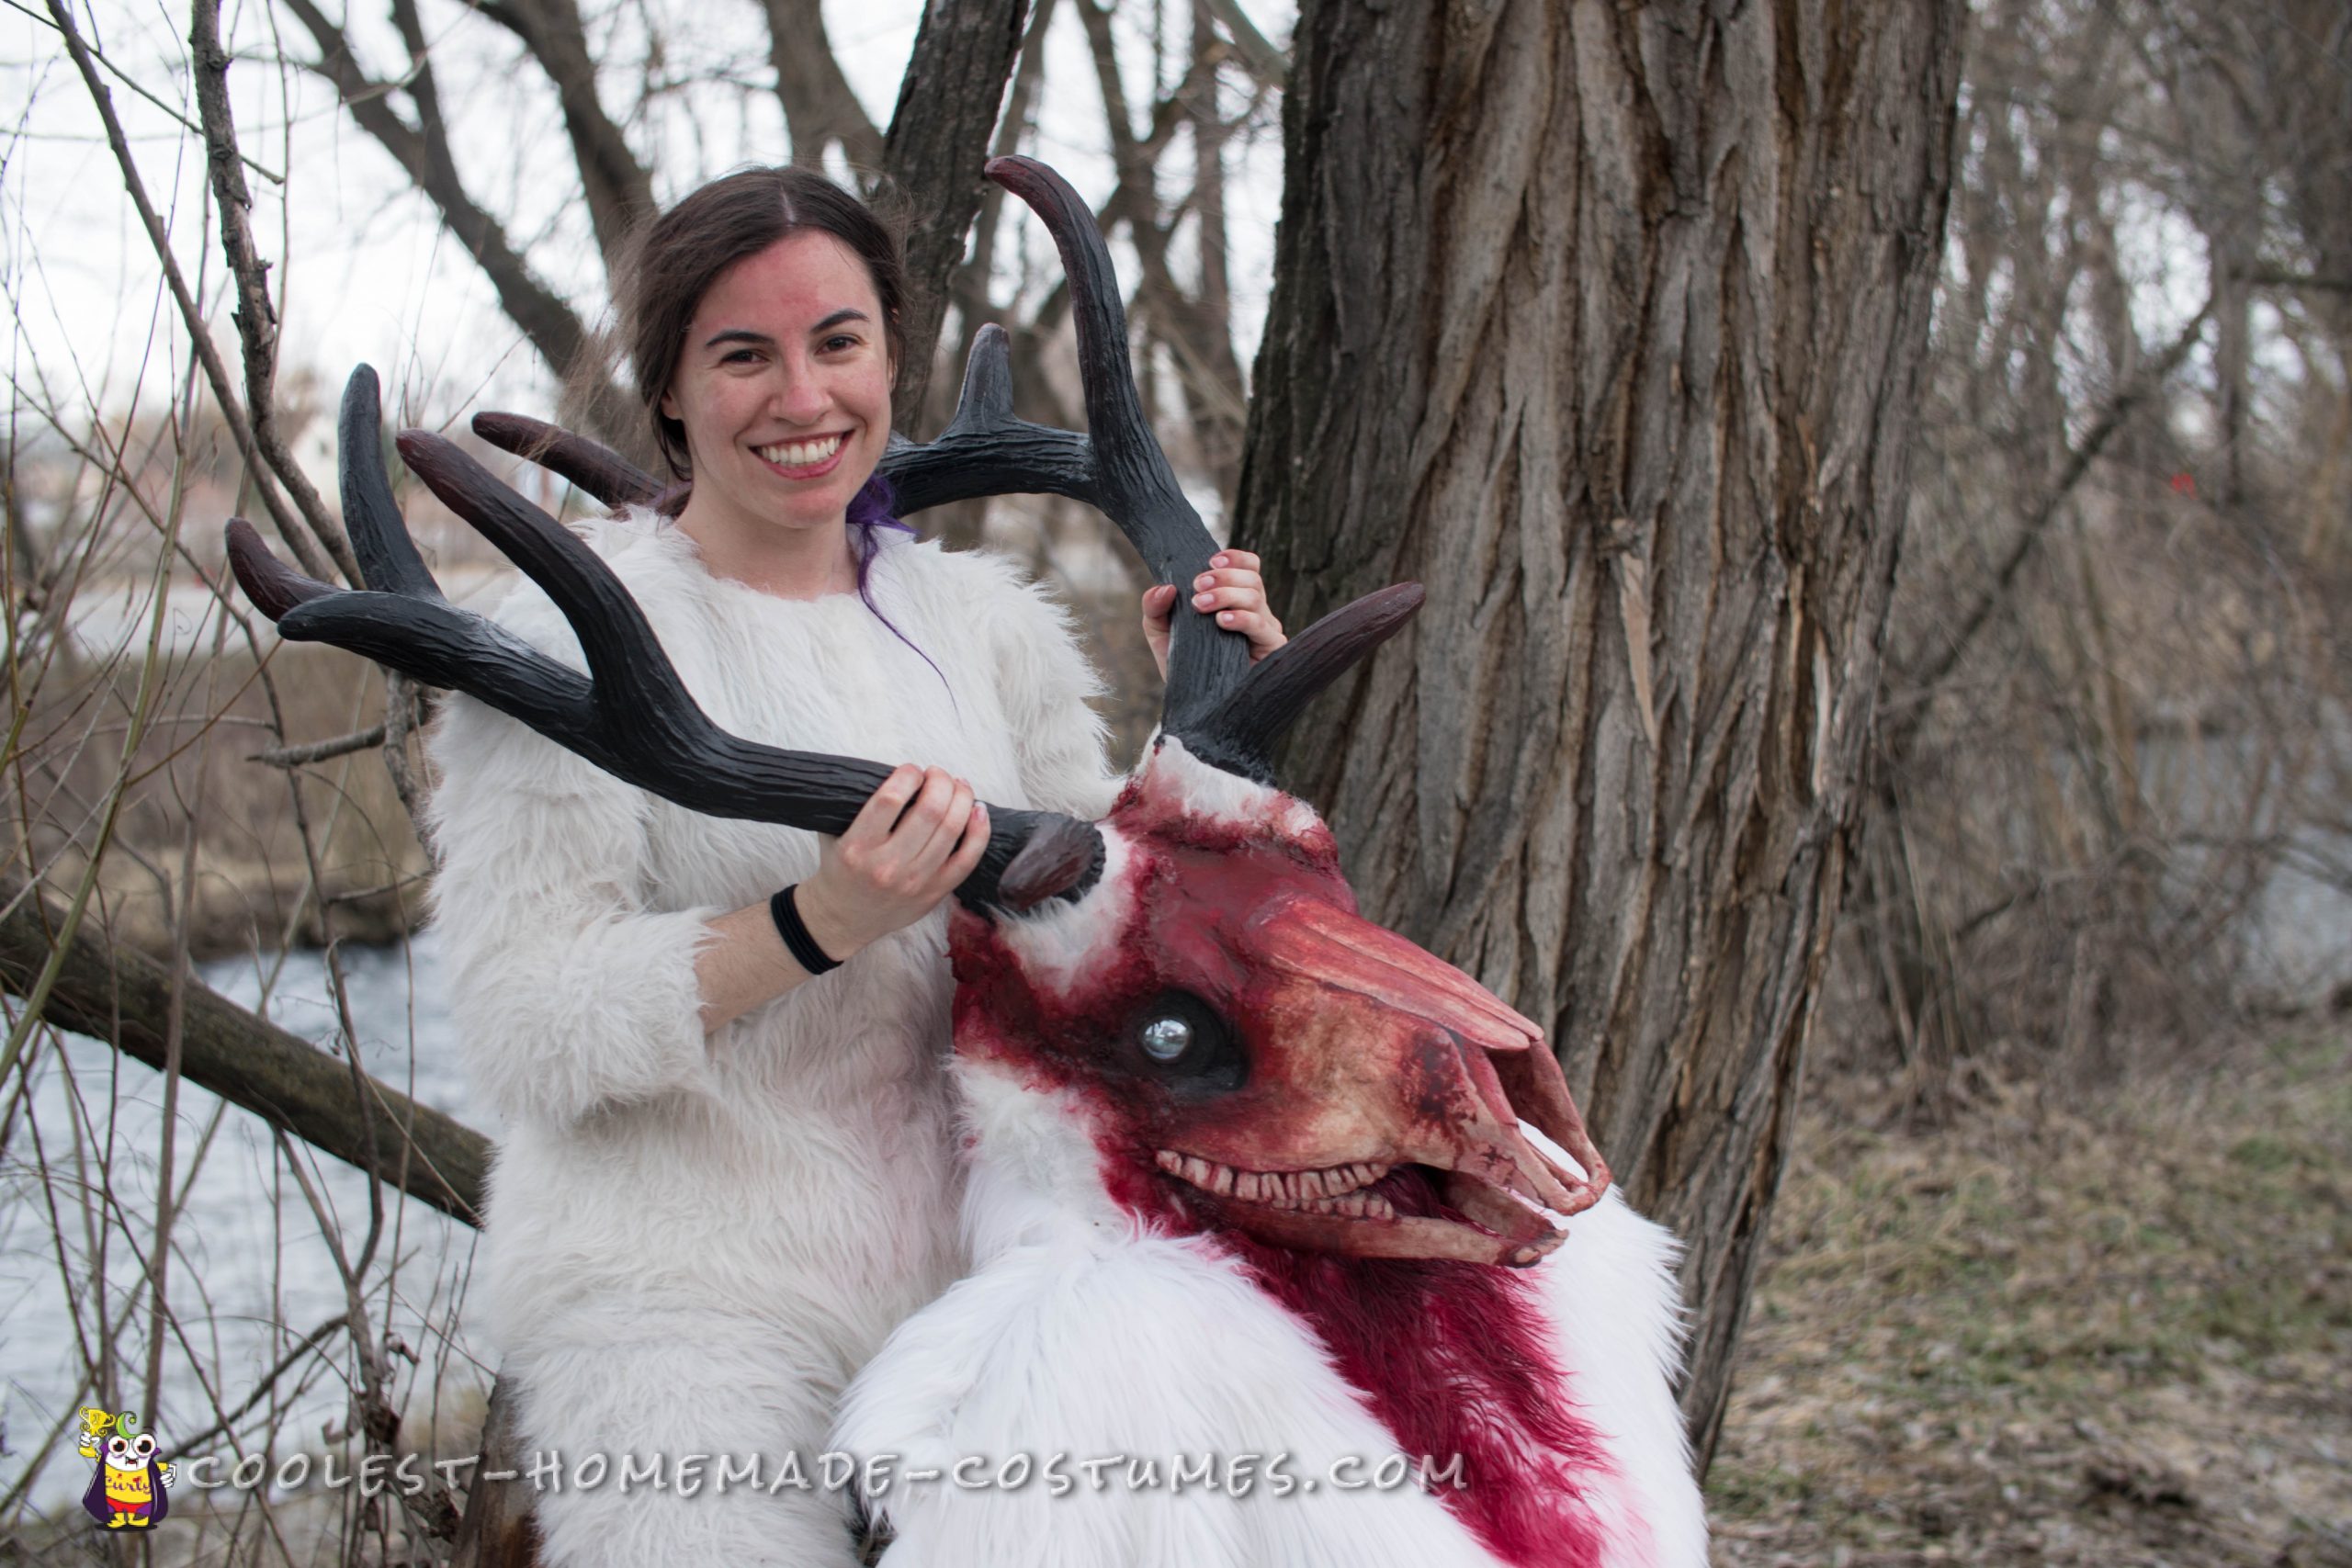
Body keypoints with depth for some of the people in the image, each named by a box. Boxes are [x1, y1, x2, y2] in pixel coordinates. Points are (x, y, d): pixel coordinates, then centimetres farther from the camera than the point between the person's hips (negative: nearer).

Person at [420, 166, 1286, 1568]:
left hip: (963, 1280, 5)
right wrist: (819, 925, -25)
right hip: (679, 1298, -5)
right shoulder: (574, 634, -7)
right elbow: (531, 1038, -14)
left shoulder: (982, 616, 11)